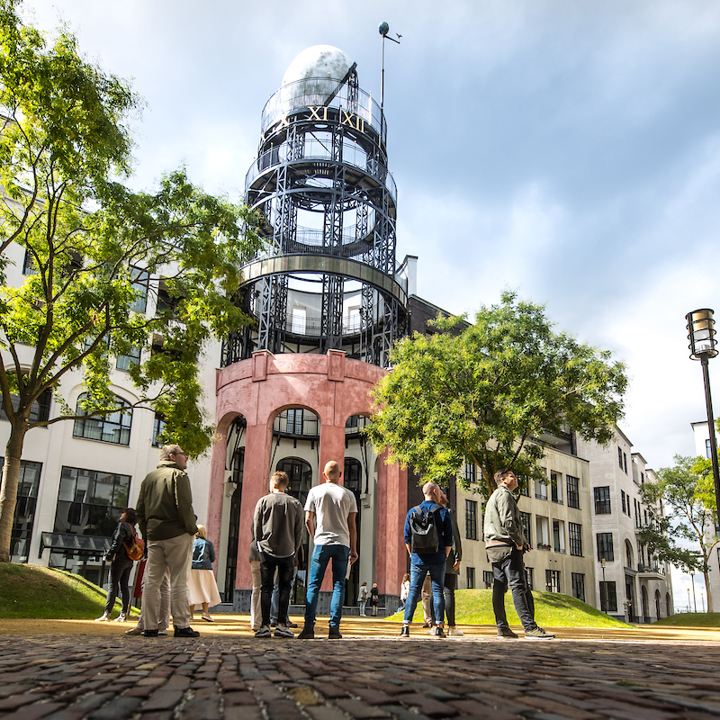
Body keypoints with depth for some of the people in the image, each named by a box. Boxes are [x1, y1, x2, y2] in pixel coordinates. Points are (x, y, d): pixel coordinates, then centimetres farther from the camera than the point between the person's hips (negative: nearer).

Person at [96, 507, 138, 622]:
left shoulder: (122, 525, -7)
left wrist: (109, 555, -10)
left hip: (120, 559, -8)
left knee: (113, 585, -6)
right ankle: (124, 614, 6)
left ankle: (107, 613, -7)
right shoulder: (133, 528, 16)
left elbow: (117, 542, -15)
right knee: (124, 586, 7)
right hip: (129, 561, 8)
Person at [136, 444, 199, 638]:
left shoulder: (149, 478, 16)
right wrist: (192, 528, -4)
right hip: (177, 535, -6)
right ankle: (181, 625, -2)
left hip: (154, 535, 6)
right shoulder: (178, 475, -4)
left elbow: (140, 511, 16)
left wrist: (147, 534, 18)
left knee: (152, 582, 7)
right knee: (178, 582, -3)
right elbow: (184, 506, -14)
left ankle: (150, 627, 8)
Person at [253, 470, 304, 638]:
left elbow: (257, 527, 3)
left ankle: (265, 626, 0)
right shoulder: (295, 504, 4)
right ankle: (281, 625, 1)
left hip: (267, 551, -1)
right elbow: (299, 531, 5)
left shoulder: (263, 501, 0)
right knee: (285, 588, 7)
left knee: (266, 588, 4)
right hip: (287, 552, 1)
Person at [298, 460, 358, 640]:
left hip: (321, 543, 0)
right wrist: (353, 549, 11)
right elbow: (352, 525, 5)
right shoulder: (348, 495, 5)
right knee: (339, 585, 4)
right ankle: (334, 627, -2)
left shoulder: (315, 491, 3)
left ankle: (309, 626, -2)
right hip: (342, 544, 1)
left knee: (314, 585, 4)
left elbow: (308, 521, 3)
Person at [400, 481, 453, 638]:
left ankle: (406, 626, 0)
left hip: (418, 559, 1)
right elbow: (449, 539, -2)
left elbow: (407, 538, 5)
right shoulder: (443, 512, -2)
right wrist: (445, 556, 12)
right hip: (437, 559, -1)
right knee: (437, 591, 6)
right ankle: (438, 627, 3)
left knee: (413, 591, 5)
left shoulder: (413, 512, 3)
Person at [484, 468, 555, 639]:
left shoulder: (494, 497, 25)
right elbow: (508, 522, -19)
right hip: (507, 545, -10)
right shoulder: (505, 494, -7)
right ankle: (530, 627, -14)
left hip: (493, 546, 10)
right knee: (519, 587, -12)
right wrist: (519, 541, -9)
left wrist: (521, 540, 16)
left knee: (499, 587, 6)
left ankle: (502, 628, 7)